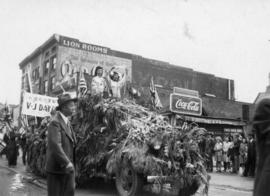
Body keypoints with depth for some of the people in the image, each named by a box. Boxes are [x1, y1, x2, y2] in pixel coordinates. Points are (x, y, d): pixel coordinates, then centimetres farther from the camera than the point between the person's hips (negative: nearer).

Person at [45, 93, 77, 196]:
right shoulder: (55, 122, -16)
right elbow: (55, 145, -26)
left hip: (68, 167, 8)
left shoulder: (67, 121, 13)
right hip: (57, 167, -8)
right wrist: (66, 162, -27)